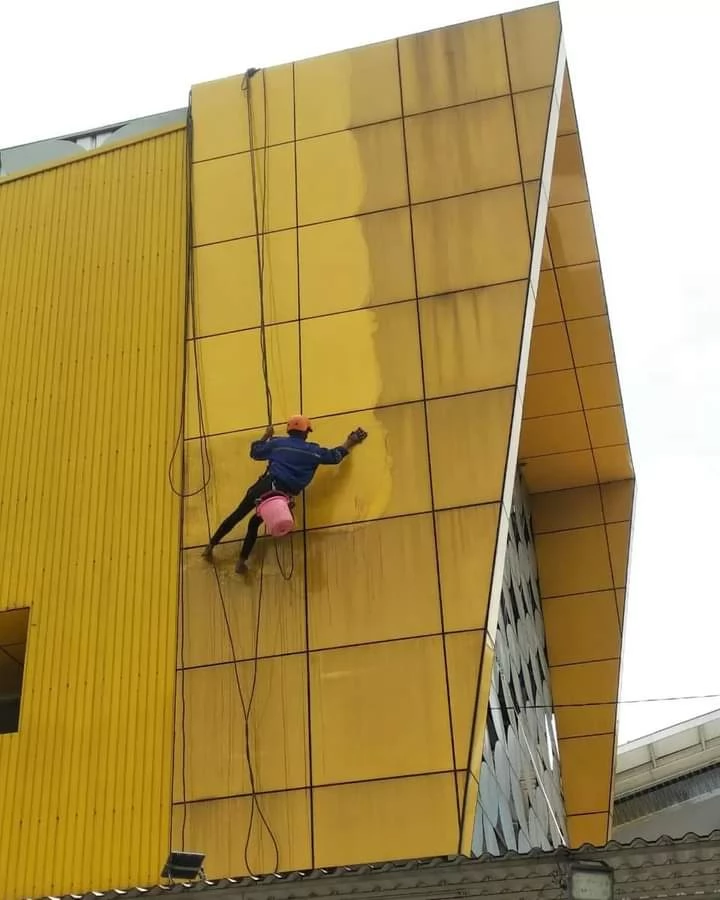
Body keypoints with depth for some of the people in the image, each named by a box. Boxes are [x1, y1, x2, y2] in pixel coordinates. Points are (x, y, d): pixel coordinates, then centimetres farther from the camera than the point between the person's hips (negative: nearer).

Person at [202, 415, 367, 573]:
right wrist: (349, 443, 32)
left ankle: (210, 547, 9)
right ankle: (242, 561, 12)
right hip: (284, 494, 0)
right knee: (254, 523, 18)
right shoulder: (313, 450, 8)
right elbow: (334, 456, 17)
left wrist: (266, 436, 37)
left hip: (266, 485, 0)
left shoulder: (277, 443, 11)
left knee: (237, 515, 9)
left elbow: (254, 452, 22)